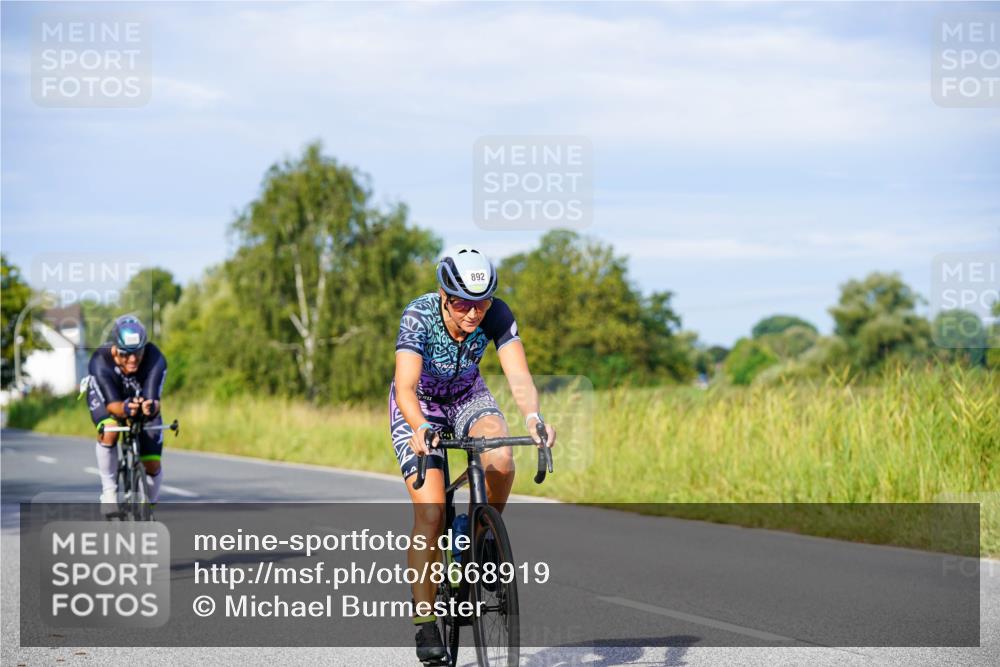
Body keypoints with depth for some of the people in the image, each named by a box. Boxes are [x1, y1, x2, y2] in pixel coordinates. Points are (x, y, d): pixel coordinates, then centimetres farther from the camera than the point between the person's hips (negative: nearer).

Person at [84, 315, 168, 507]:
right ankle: (109, 489, -14)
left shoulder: (155, 360, -37)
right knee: (109, 431, -35)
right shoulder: (100, 362, -38)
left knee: (152, 466, -7)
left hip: (142, 397, 1)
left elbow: (153, 399, -44)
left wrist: (151, 407, -69)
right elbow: (112, 404, -44)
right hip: (106, 396, -1)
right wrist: (124, 409, -67)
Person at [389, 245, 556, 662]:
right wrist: (419, 429, -61)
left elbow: (519, 375, -34)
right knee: (430, 515, -17)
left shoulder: (497, 315, -25)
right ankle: (425, 621, -6)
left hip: (467, 396, 3)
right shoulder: (418, 317, -32)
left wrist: (533, 417, -54)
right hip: (418, 406, -2)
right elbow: (405, 387, -42)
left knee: (501, 461, -30)